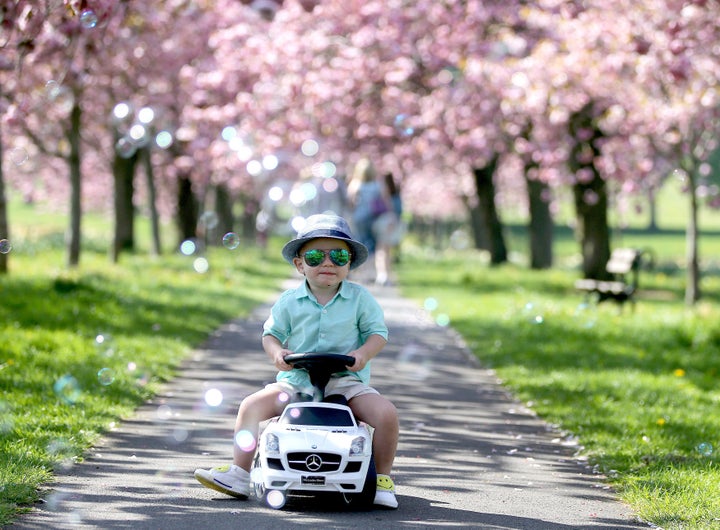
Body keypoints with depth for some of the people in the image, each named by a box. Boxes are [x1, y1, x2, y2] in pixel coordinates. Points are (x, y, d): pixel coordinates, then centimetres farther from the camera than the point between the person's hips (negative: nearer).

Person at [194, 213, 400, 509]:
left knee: (385, 413, -24)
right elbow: (271, 333, 10)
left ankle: (382, 478, -4)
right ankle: (239, 474, -7)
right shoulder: (289, 302, 3)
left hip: (346, 381, -1)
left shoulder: (360, 298, 0)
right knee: (251, 406, -16)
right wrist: (276, 351, -13)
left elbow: (378, 332, 2)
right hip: (296, 381, 1)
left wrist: (364, 353, -19)